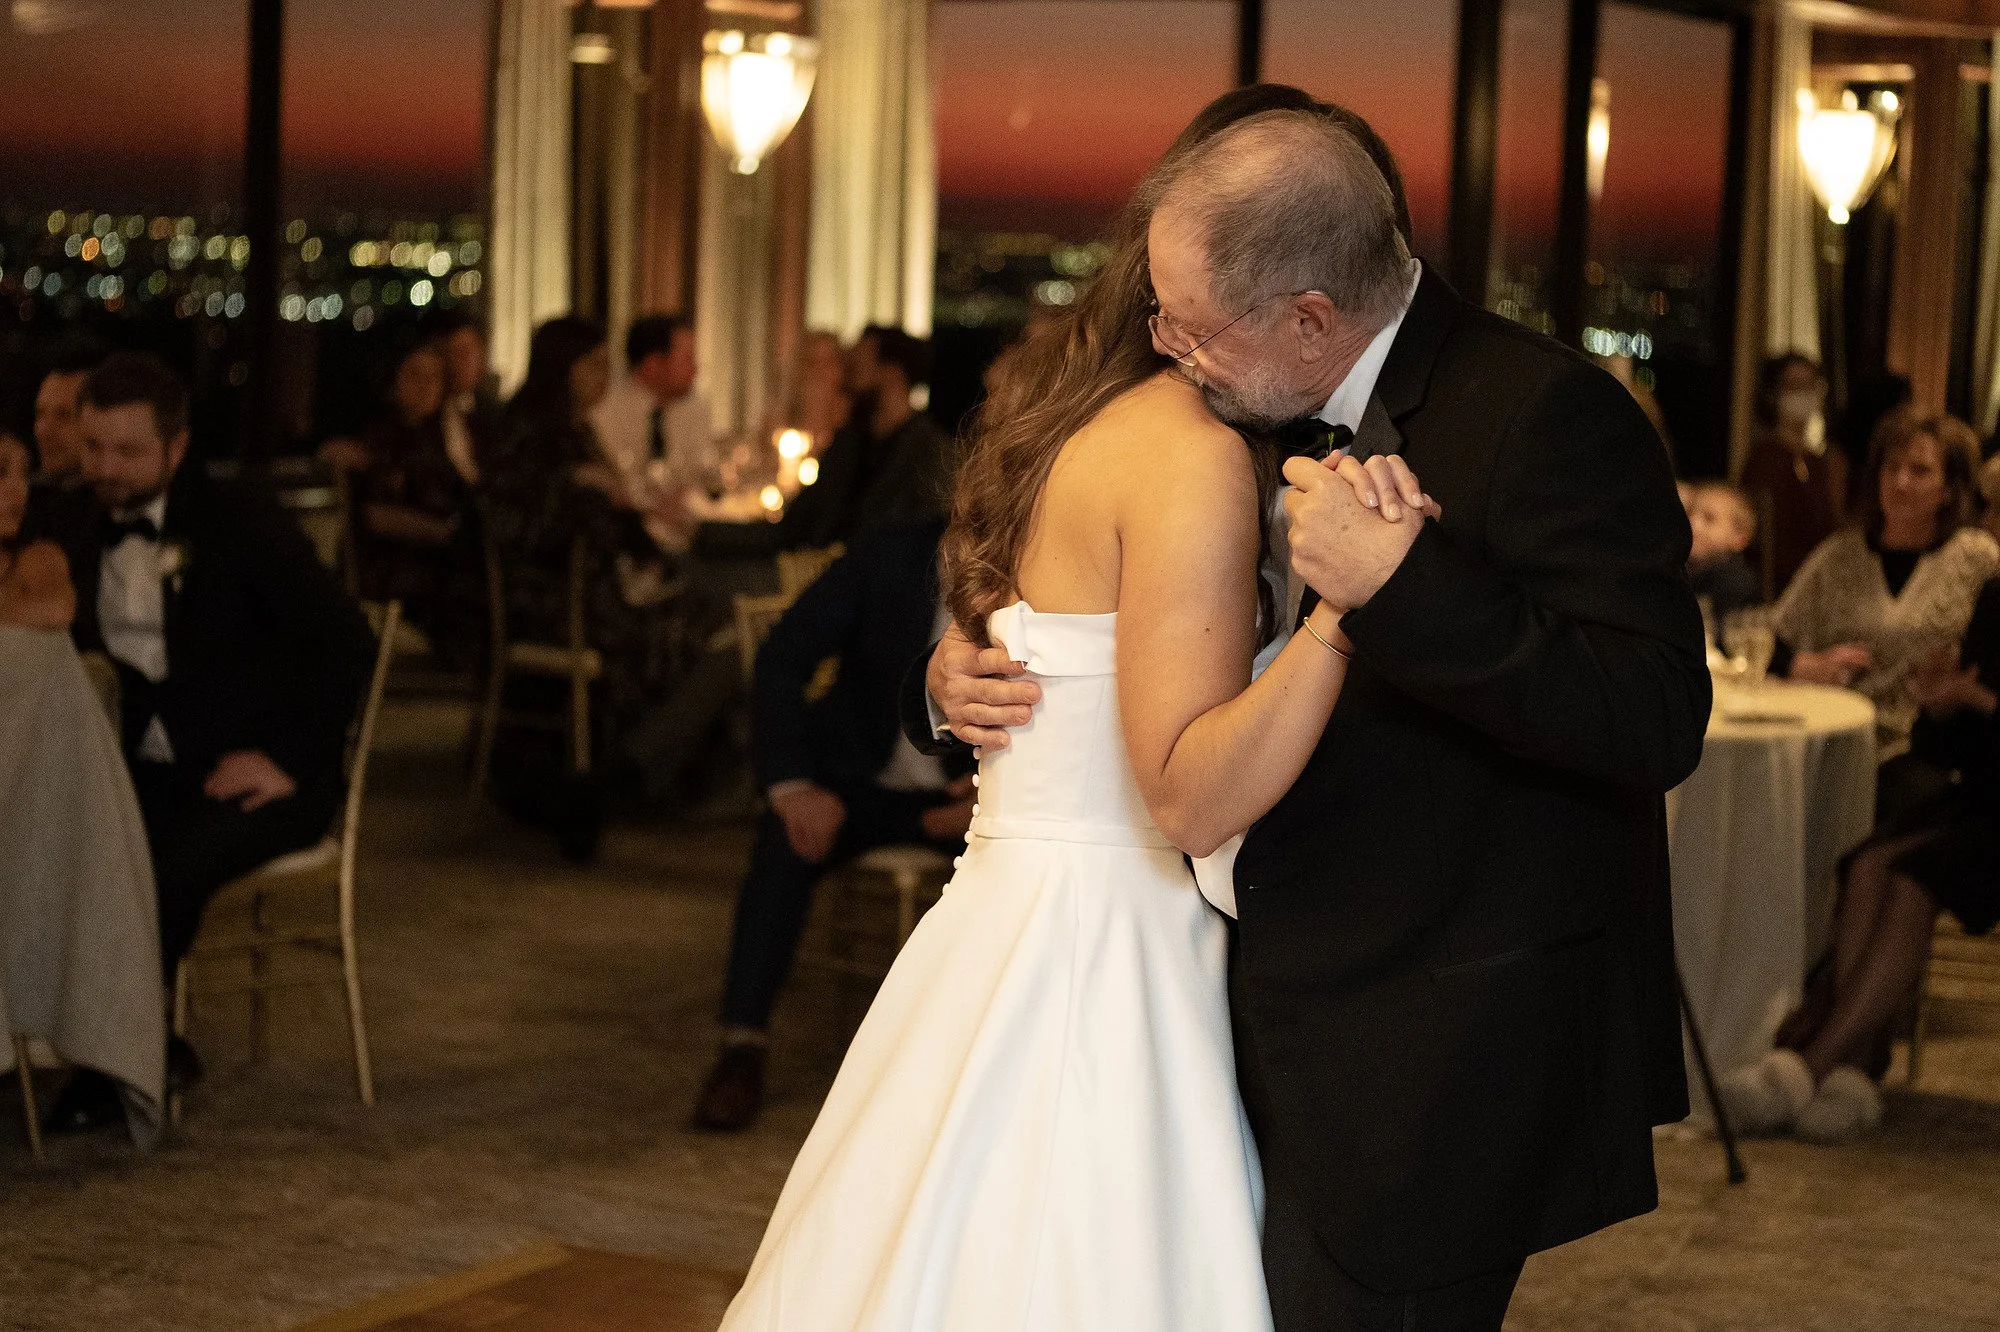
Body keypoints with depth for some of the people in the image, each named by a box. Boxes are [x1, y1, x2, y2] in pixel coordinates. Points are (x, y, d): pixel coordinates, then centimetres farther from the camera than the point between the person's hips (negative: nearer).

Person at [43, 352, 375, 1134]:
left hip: (257, 777, -5)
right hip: (155, 773, 5)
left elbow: (348, 643, -10)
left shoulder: (241, 527, -6)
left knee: (167, 870, -33)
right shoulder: (92, 545, 12)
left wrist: (287, 759, -15)